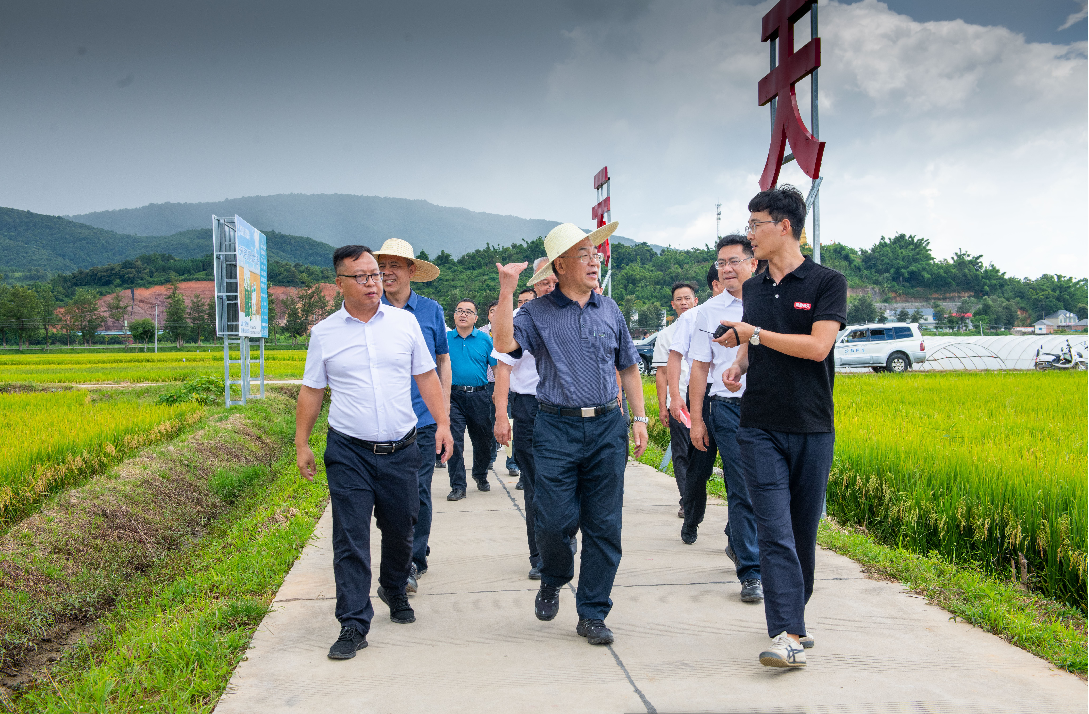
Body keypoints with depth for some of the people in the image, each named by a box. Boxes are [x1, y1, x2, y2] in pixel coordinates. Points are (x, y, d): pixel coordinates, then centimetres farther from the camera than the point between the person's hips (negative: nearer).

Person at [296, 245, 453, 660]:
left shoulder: (405, 322, 4)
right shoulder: (324, 333, 2)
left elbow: (426, 377, 9)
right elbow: (311, 391, 8)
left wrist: (442, 423, 0)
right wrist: (301, 444, 6)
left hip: (400, 450, 2)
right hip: (349, 453, -1)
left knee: (400, 529, 13)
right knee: (350, 539, -4)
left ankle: (394, 590, 40)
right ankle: (353, 626, 4)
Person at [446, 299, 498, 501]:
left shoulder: (484, 339, 6)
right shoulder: (445, 338, 5)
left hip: (479, 396, 1)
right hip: (453, 396, -1)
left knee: (483, 440, 12)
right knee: (454, 440, -7)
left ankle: (480, 476, 36)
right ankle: (458, 486, -1)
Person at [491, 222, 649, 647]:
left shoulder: (610, 311, 11)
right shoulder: (537, 313, 1)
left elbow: (628, 368, 16)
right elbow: (504, 344, -17)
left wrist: (639, 419, 10)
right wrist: (506, 292, -18)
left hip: (607, 427, 3)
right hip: (556, 428, -3)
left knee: (604, 525, 4)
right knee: (555, 520, -4)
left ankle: (592, 615, 17)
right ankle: (552, 581, 29)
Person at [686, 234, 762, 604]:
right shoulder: (709, 311, 7)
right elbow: (700, 366, 7)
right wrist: (696, 419, 3)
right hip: (729, 407, -1)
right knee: (742, 490, -4)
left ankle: (737, 542, 32)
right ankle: (750, 572, 4)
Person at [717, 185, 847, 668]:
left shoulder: (827, 282, -4)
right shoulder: (754, 288, 12)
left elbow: (817, 346, -16)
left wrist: (752, 333, -11)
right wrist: (737, 365, 2)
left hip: (812, 428, -2)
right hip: (760, 428, 3)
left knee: (803, 530, 9)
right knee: (774, 530, -8)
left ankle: (795, 610, 29)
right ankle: (789, 634, -10)